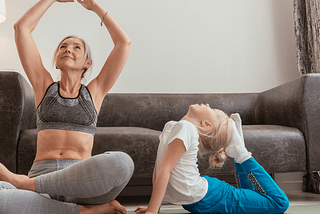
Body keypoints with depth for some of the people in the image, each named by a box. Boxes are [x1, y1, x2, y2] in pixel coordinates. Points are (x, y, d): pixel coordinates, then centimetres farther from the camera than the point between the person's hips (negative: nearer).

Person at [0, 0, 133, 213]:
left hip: (82, 183, 1)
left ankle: (24, 182, -17)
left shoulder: (95, 92, 17)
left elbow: (124, 42, 13)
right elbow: (21, 28, 15)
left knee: (122, 162, -35)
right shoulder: (44, 86, 18)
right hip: (42, 178, -1)